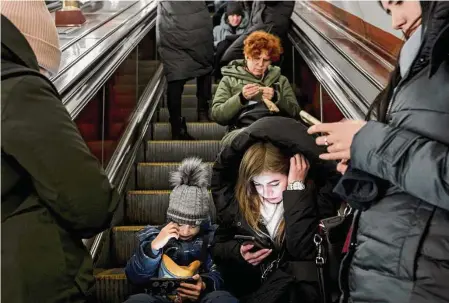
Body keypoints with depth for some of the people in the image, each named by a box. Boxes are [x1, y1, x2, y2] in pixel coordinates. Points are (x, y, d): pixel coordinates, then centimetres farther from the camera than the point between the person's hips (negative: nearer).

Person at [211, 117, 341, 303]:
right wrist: (238, 251, -13)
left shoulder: (317, 196, -12)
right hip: (247, 287, 2)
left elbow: (303, 251, -26)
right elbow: (218, 246, 9)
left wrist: (296, 188, -24)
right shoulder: (236, 198, -3)